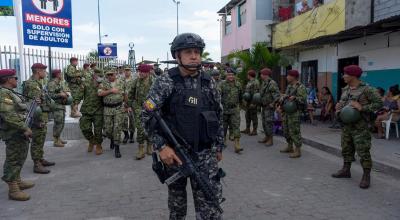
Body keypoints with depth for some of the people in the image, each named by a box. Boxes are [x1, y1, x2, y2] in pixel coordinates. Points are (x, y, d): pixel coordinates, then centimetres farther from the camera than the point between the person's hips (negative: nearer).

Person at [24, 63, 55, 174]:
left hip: (43, 116, 10)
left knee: (40, 140, 17)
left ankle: (40, 160, 28)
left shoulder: (37, 83, 15)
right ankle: (37, 165, 3)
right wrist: (39, 120, -25)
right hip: (38, 117, -10)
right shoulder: (32, 84, -17)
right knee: (37, 141, -4)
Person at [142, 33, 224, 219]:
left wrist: (218, 146, 13)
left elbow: (218, 115, 12)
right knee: (177, 202, 18)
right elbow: (147, 115, -10)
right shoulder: (165, 82, -8)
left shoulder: (209, 82, 3)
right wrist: (161, 146, -17)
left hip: (205, 153, 2)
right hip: (174, 152, -2)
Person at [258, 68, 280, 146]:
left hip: (269, 107, -9)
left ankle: (271, 140, 2)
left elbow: (277, 95, -22)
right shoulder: (263, 83, 12)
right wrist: (260, 101, 9)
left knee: (268, 123, -7)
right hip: (264, 106, 9)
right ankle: (266, 138, 26)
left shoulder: (272, 83, -18)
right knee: (264, 122, 15)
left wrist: (273, 103, -20)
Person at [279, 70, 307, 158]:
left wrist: (295, 98, -30)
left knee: (294, 131, -6)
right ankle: (290, 147, 31)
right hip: (286, 112, 9)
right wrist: (281, 103, 12)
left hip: (294, 113, -9)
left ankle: (298, 151, 2)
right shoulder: (289, 86, 15)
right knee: (286, 130, 16)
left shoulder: (300, 87, -11)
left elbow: (303, 99, -16)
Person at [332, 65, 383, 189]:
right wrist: (338, 108, 0)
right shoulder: (345, 90, 11)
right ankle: (346, 170, 31)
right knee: (346, 149, 17)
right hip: (346, 126, 7)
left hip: (360, 127, -7)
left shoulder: (366, 89, -11)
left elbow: (379, 103, -12)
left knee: (363, 152, -2)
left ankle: (366, 176, 8)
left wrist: (363, 108, -21)